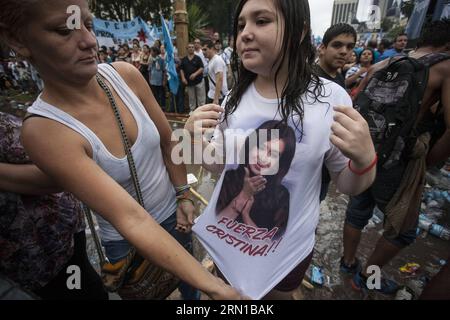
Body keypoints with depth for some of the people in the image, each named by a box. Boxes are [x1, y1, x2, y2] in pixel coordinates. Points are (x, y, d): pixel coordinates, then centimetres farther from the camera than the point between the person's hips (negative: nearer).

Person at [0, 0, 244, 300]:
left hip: (173, 210, 3)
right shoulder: (45, 130, -28)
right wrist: (214, 286, -37)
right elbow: (132, 220, -35)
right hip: (125, 240, -3)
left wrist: (184, 196, -1)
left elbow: (168, 141, -4)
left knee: (187, 287, 27)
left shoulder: (125, 75, -16)